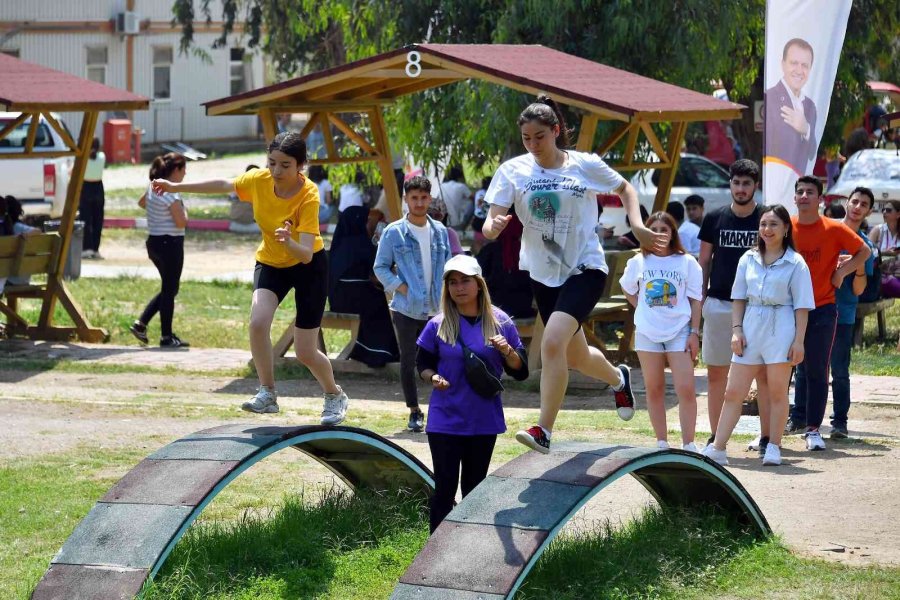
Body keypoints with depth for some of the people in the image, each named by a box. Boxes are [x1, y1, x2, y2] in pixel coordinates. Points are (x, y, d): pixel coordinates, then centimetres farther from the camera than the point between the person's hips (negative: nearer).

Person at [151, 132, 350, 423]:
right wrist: (176, 187, 6)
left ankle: (335, 396, 28)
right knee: (258, 321, -26)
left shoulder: (308, 196, -30)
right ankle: (267, 394, -11)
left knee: (305, 352, -1)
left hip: (308, 265, -4)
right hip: (270, 261, 4)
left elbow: (306, 254, -37)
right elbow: (223, 185, 4)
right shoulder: (259, 180, -17)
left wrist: (289, 243, -58)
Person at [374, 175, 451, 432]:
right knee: (408, 360, 4)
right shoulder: (393, 233, -3)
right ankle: (414, 411, 17)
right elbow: (380, 267, 1)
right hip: (406, 309, -2)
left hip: (435, 310, 2)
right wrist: (400, 287, -10)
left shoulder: (440, 231, 7)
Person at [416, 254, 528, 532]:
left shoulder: (500, 323, -1)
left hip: (484, 420, 2)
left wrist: (507, 351, -20)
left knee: (474, 488, 13)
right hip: (445, 420, -2)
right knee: (445, 487, -5)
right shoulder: (438, 326, -4)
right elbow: (423, 363, 7)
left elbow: (521, 372, 0)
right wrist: (432, 377, -15)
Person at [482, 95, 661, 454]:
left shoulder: (586, 165, -8)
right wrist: (493, 226, -35)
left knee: (553, 342, -25)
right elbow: (490, 224, -11)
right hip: (543, 273, 4)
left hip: (585, 269, -4)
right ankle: (618, 378, 51)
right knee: (576, 357, 17)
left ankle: (544, 431, -21)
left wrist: (637, 226, -4)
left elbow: (625, 189, 10)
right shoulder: (513, 171, -5)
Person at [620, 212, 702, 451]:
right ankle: (661, 443, 14)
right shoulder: (638, 262, 5)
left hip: (679, 332, -2)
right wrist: (644, 310, 10)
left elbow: (695, 300, 0)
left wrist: (694, 333, -6)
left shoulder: (686, 262, 0)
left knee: (686, 389, -10)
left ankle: (688, 444, -8)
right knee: (654, 390, 7)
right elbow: (628, 289, 22)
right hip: (647, 333, 2)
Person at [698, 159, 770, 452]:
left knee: (763, 373, -2)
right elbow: (704, 262, 12)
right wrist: (699, 300, 7)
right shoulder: (714, 219, 5)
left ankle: (766, 437, 4)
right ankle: (715, 437, 12)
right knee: (716, 373, 4)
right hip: (719, 304, 2)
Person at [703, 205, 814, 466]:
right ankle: (717, 448, 3)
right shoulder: (749, 259, 10)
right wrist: (736, 329, 2)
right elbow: (739, 298, 13)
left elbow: (801, 306, -3)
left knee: (777, 392, 2)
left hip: (781, 330, -4)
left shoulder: (795, 263, -1)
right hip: (751, 326, 4)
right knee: (733, 392, 2)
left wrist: (799, 340, -8)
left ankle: (773, 448, 11)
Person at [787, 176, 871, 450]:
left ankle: (812, 428, 4)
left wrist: (841, 272, -4)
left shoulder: (833, 229, -5)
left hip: (822, 310, -2)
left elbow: (864, 252, 4)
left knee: (817, 371, 0)